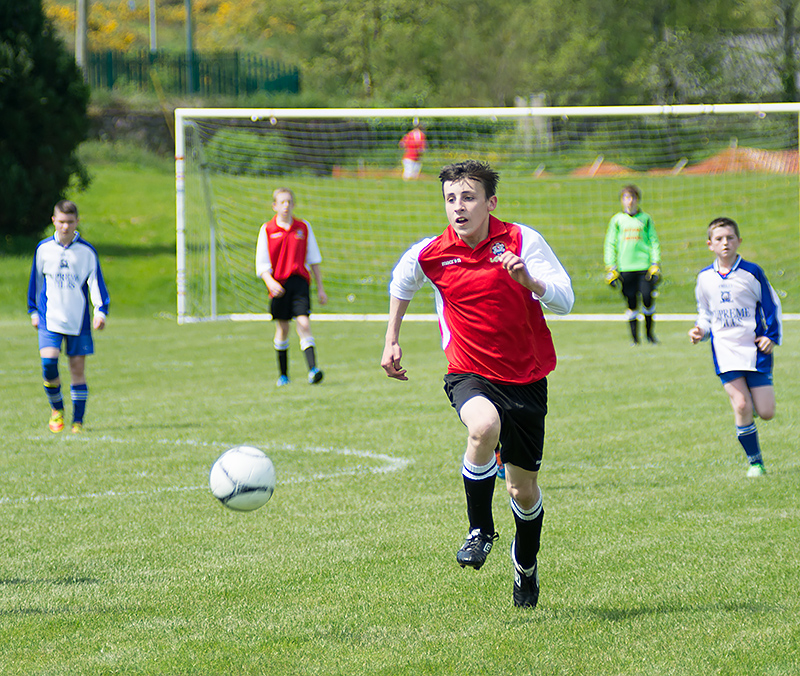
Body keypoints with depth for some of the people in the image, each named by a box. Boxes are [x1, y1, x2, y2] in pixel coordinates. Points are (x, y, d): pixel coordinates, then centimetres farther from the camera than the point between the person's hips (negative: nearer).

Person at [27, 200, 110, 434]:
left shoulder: (87, 251, 1)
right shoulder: (43, 249, 4)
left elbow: (96, 282, 2)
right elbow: (36, 281, 15)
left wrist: (100, 311, -9)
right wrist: (34, 311, 17)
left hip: (78, 319, 0)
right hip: (50, 318, 0)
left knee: (78, 368, 0)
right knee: (48, 362, -15)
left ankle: (78, 421, 8)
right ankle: (57, 409, 8)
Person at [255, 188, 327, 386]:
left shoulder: (303, 227, 7)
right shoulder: (267, 230, 3)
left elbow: (314, 259, 13)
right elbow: (262, 264, 0)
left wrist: (320, 288, 11)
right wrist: (270, 282, -19)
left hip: (300, 281, 0)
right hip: (278, 285, 0)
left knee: (304, 324, -15)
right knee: (282, 329, 7)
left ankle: (312, 369, -24)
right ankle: (283, 375, 19)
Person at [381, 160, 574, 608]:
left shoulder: (522, 240, -10)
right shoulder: (430, 254, -5)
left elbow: (565, 301, -15)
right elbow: (401, 284, 18)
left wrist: (527, 280, -33)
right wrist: (392, 341, 21)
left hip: (526, 377, 1)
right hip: (470, 373, 0)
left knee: (524, 491, 9)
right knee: (485, 426, -36)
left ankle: (526, 565, 40)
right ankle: (480, 531, -14)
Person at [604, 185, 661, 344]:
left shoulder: (645, 219, 9)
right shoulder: (617, 220, 9)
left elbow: (654, 242, 10)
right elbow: (610, 244, 10)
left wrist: (655, 265, 0)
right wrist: (611, 268, 2)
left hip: (644, 265, 0)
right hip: (626, 268, 0)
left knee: (648, 300, -9)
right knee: (631, 303, -2)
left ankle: (650, 332, 11)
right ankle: (634, 337, 6)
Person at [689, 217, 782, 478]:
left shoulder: (751, 272, -2)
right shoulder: (705, 278, 6)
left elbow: (772, 305, 7)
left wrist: (772, 336, -2)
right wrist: (700, 331, 0)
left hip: (755, 348, -1)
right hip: (725, 351, 1)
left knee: (766, 412, -5)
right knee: (741, 406, -14)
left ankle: (755, 400, 33)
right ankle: (754, 462, 1)